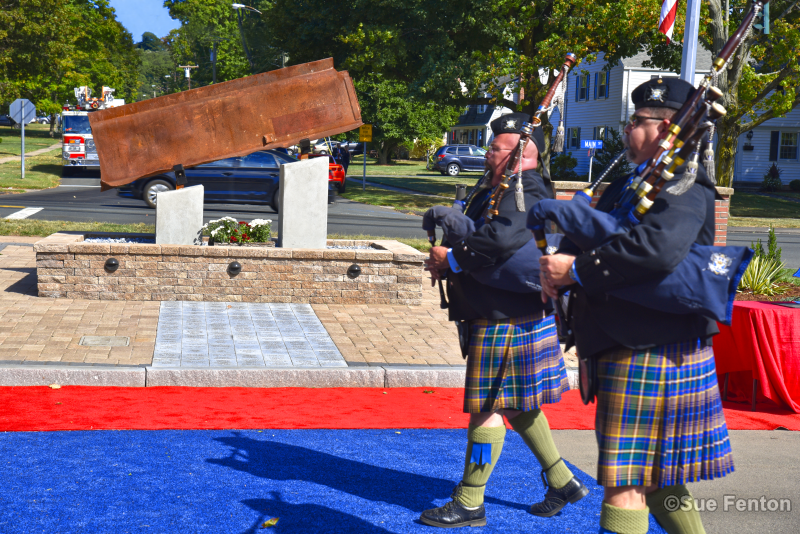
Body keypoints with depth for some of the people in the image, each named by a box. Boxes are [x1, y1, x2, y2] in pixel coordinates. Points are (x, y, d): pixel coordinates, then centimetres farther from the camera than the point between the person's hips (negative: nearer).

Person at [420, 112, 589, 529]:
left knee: (487, 407, -2)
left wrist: (452, 259, -21)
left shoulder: (524, 193, -18)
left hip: (508, 323, -10)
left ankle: (469, 505, 8)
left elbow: (503, 241, -35)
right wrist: (449, 261, -3)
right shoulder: (500, 191, 15)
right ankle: (562, 482, 30)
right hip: (502, 318, 10)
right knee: (513, 405, 18)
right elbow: (481, 239, 18)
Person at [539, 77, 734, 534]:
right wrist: (560, 262, -5)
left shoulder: (685, 186, -15)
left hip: (651, 354, -10)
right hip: (639, 348, 10)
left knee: (626, 484, -4)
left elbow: (659, 249, -33)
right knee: (655, 477, 20)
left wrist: (577, 269, -25)